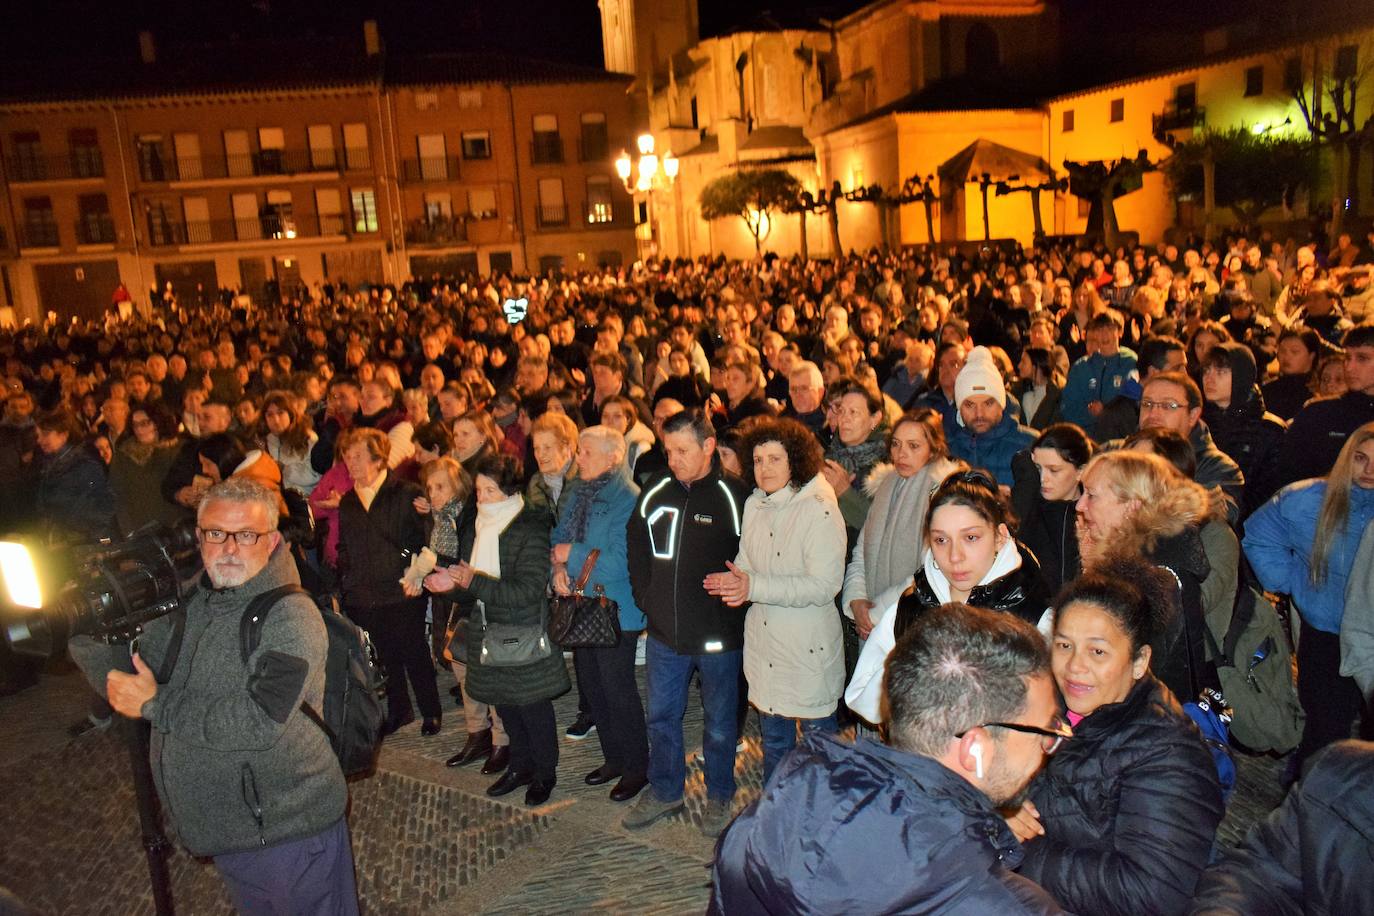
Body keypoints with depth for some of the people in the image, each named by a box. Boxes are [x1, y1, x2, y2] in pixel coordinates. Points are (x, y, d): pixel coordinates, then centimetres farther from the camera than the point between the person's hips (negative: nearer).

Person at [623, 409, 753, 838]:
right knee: (662, 716, 17)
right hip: (665, 631, 5)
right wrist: (645, 597, 8)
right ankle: (664, 792, 36)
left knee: (720, 721, 13)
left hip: (719, 636, -4)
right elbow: (636, 547, 14)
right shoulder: (655, 493, 1)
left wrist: (731, 604, -9)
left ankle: (719, 797, 33)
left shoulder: (733, 496, -14)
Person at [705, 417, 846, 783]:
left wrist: (755, 587, -24)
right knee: (773, 739, 19)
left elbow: (824, 585, -21)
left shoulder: (819, 509, -15)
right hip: (763, 642, 6)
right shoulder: (754, 505, 7)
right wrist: (735, 581, -9)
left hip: (809, 646, -6)